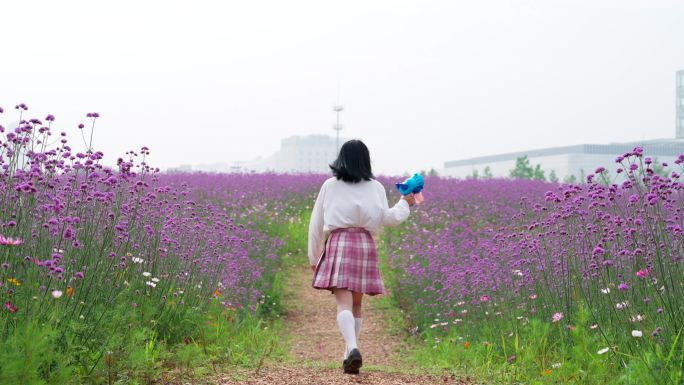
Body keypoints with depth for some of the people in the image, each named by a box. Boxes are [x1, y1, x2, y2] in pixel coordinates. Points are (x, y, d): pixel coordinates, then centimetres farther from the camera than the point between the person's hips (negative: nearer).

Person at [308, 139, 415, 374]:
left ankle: (353, 348, -31)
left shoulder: (330, 185, 8)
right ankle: (350, 353, 19)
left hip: (338, 243, -2)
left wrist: (314, 256, 19)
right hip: (365, 245, 2)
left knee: (343, 303, -10)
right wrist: (404, 204, 18)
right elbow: (387, 219, -2)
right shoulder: (375, 187, 7)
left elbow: (316, 224, 10)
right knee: (356, 303, 15)